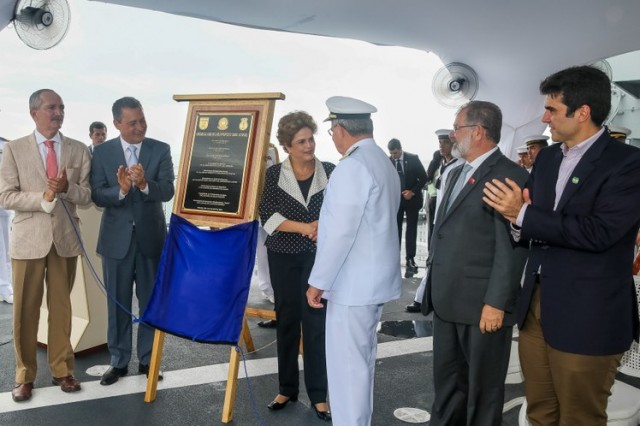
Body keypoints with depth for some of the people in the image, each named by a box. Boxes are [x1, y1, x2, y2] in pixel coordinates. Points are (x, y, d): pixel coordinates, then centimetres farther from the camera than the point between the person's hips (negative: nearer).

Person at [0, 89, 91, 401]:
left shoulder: (79, 150, 5)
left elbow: (87, 195, 2)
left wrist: (67, 188, -18)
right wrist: (44, 198, -18)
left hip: (66, 237, 2)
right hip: (28, 238, -1)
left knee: (62, 306, 10)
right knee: (25, 310, 4)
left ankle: (62, 370, 22)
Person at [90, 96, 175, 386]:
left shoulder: (161, 150, -3)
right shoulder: (102, 152, -1)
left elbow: (167, 191, -13)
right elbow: (97, 196, -8)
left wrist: (144, 184, -33)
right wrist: (121, 190, -28)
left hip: (151, 237, 0)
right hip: (116, 238, 0)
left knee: (151, 302, 9)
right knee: (117, 303, 10)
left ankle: (148, 360, 24)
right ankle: (119, 361, 25)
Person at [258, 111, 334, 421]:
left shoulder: (330, 172, 0)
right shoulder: (275, 174, -1)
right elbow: (267, 215, -8)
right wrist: (305, 227, -18)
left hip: (318, 256, 0)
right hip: (284, 256, 1)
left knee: (316, 321, 0)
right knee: (286, 320, 10)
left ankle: (318, 394, 12)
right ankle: (287, 389, 24)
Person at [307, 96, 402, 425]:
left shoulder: (352, 166, -18)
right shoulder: (385, 163, 11)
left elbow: (341, 232, -22)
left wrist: (318, 281, -14)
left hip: (352, 283, -10)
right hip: (375, 277, 10)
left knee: (346, 364, 0)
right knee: (362, 359, 20)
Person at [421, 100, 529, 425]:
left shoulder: (510, 176, -13)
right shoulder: (457, 173, 16)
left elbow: (512, 247, -17)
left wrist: (496, 303, -18)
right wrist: (433, 286, 14)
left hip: (482, 305, -8)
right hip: (447, 301, 8)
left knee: (482, 388, 10)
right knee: (446, 380, 20)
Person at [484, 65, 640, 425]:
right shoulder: (547, 157, 10)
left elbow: (599, 232, -24)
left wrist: (523, 215, -18)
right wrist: (520, 216, -10)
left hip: (587, 316, -6)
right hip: (536, 304, 7)